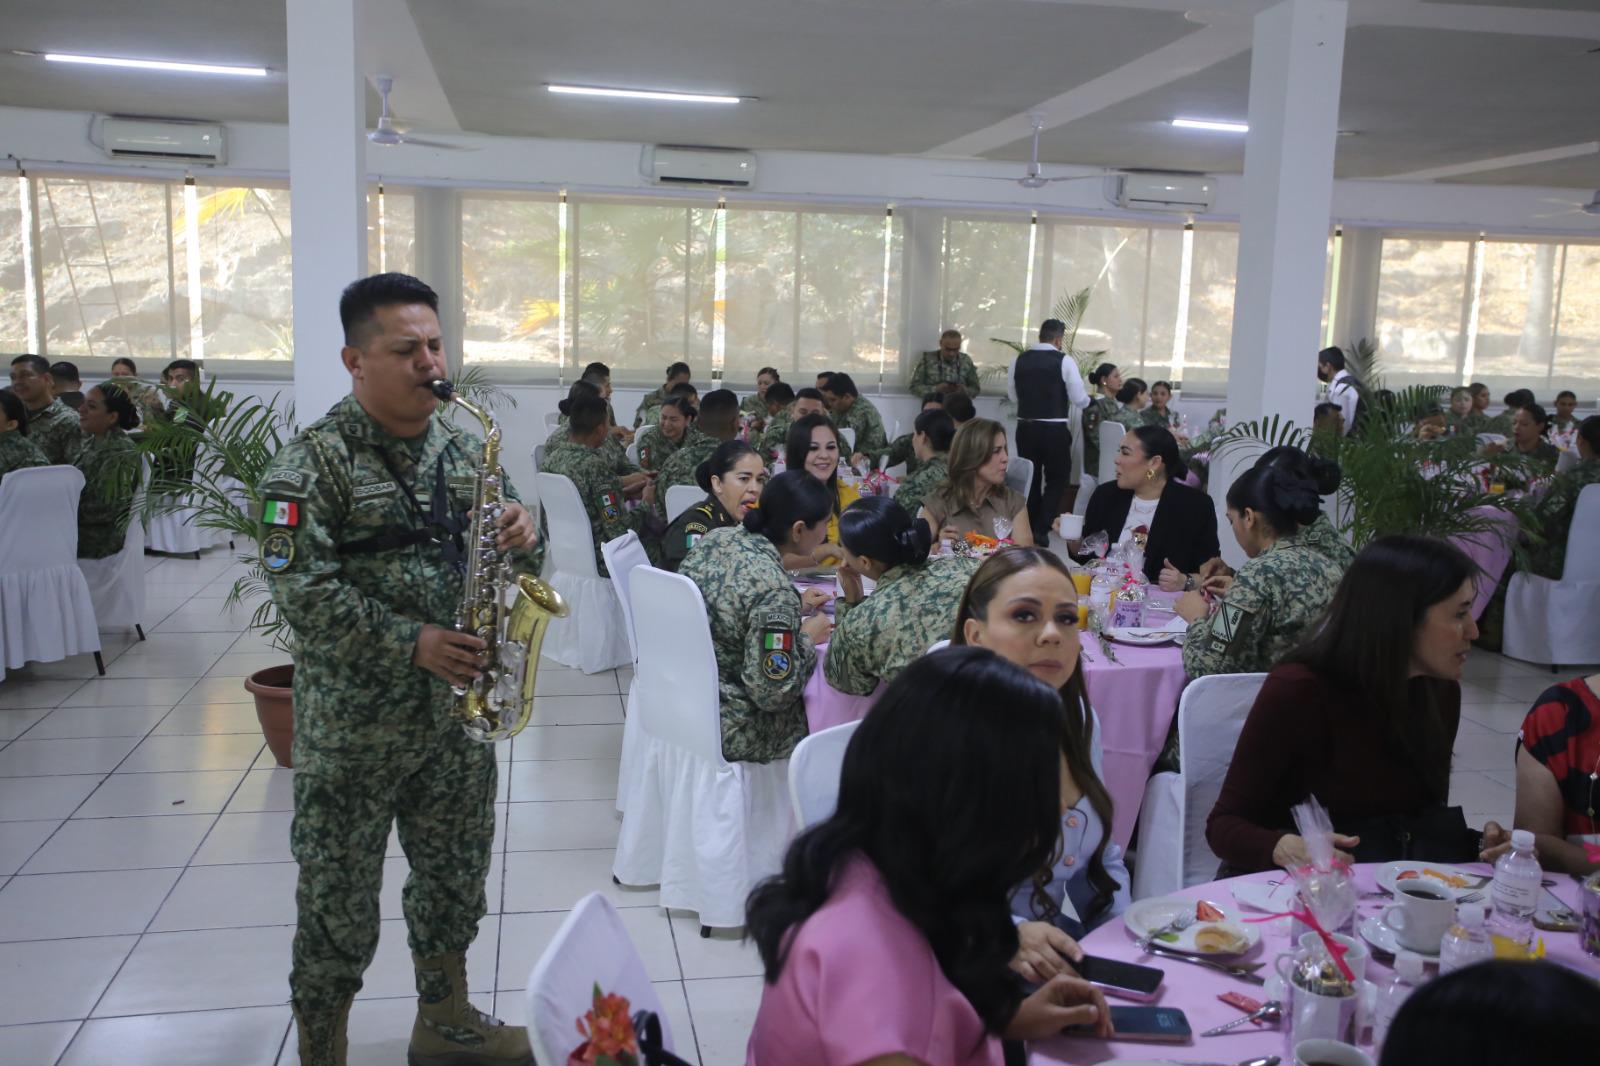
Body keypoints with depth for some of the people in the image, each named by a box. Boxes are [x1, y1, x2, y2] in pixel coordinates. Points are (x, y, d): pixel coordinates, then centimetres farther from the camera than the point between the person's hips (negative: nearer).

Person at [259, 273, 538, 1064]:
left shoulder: (462, 447, 7)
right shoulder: (312, 462, -12)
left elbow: (500, 538, 15)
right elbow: (301, 588, -17)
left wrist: (519, 530, -9)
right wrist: (410, 642, -23)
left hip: (455, 707, 6)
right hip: (353, 723, -6)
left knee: (455, 873, 19)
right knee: (338, 898, 5)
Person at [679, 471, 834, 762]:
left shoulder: (714, 538, -2)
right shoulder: (773, 588, -25)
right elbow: (774, 693, -23)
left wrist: (795, 608, 12)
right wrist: (808, 636, -8)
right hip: (724, 731, -7)